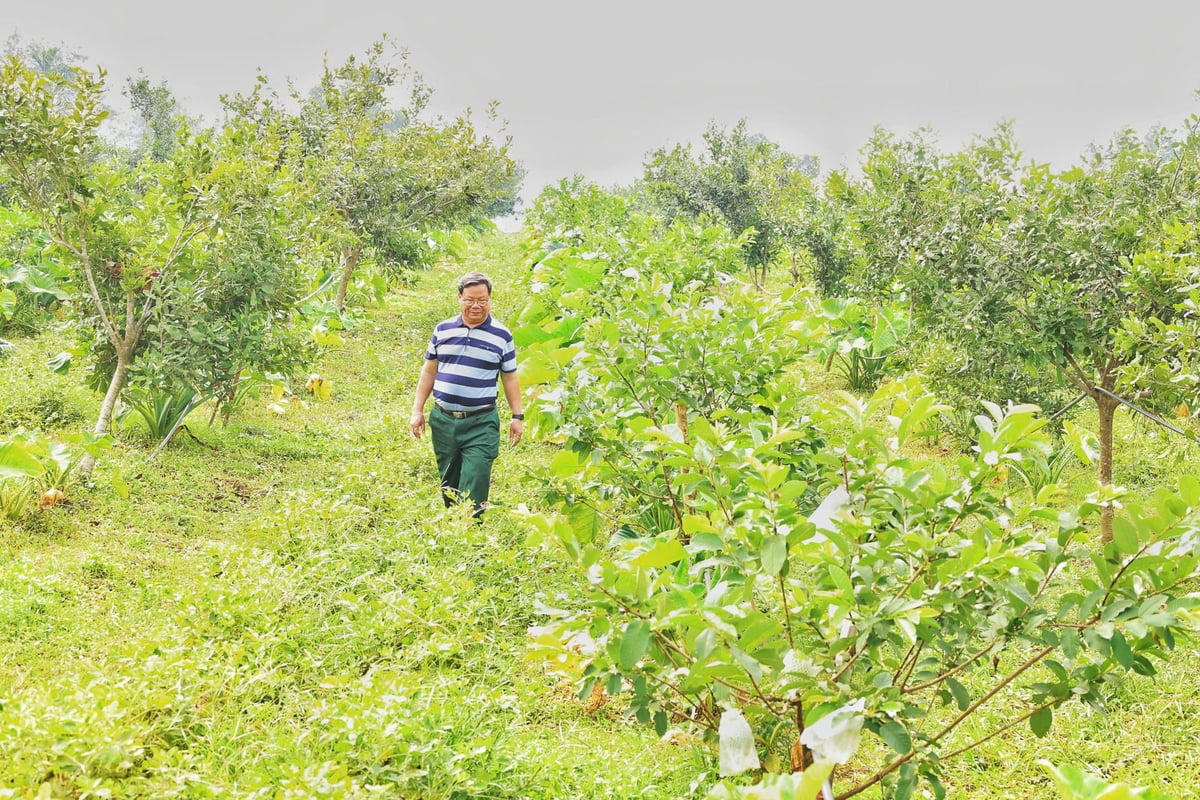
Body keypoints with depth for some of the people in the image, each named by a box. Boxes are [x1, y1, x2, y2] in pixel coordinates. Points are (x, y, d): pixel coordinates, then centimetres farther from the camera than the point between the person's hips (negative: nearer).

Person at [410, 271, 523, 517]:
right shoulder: (443, 330, 6)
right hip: (443, 420, 3)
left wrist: (517, 416, 2)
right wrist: (418, 410, 8)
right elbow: (429, 372, 11)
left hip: (481, 424, -3)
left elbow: (510, 378, 6)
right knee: (448, 486, 12)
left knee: (473, 490, -9)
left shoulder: (502, 335, 0)